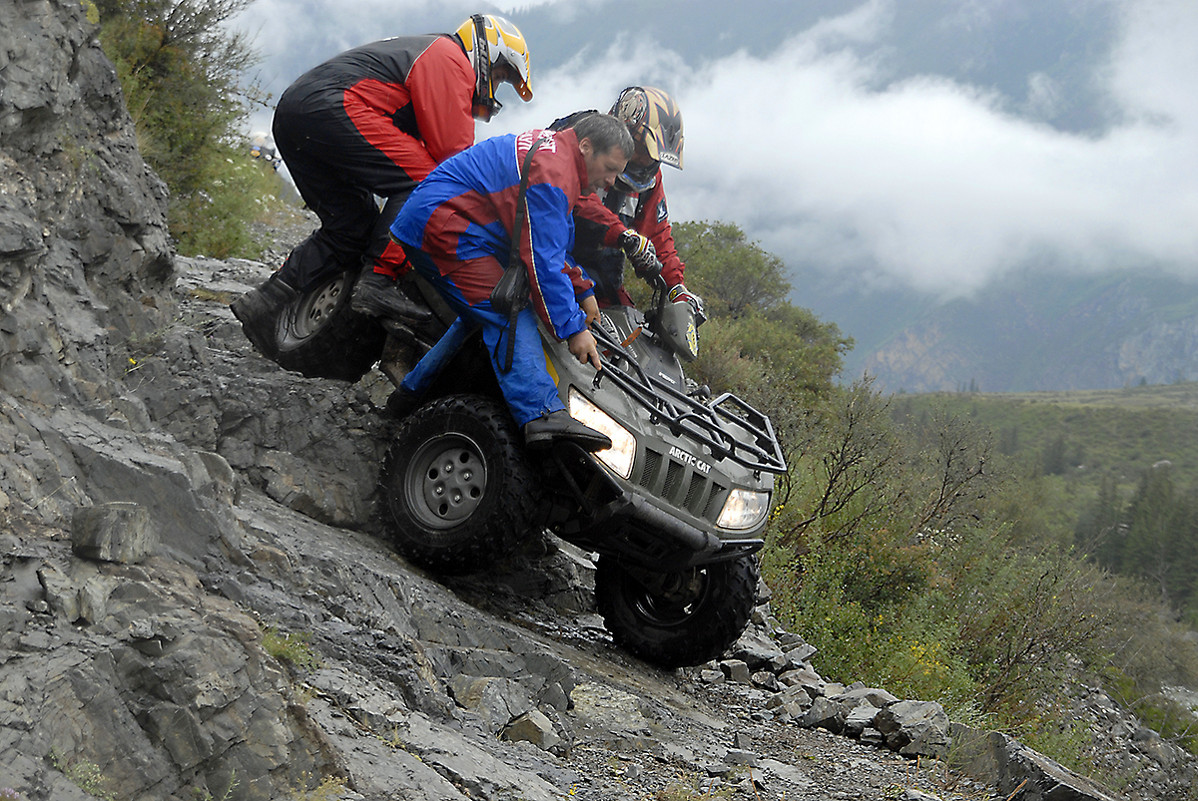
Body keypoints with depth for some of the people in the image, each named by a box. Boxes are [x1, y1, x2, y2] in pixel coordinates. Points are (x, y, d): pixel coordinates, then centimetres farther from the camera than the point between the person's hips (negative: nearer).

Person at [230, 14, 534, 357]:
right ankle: (377, 282, -19)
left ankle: (266, 301, 8)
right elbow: (451, 147, -8)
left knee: (351, 227, 13)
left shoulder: (419, 52, 34)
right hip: (330, 106, -11)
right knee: (420, 182, -12)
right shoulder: (450, 60, 2)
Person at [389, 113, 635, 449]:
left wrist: (582, 290, 20)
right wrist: (573, 329, -17)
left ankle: (412, 390, 28)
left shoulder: (552, 149, 16)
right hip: (441, 227, -11)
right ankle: (544, 415, -33)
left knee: (480, 315, 19)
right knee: (509, 316, -19)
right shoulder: (551, 172, -17)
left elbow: (551, 243, 27)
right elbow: (541, 260, -20)